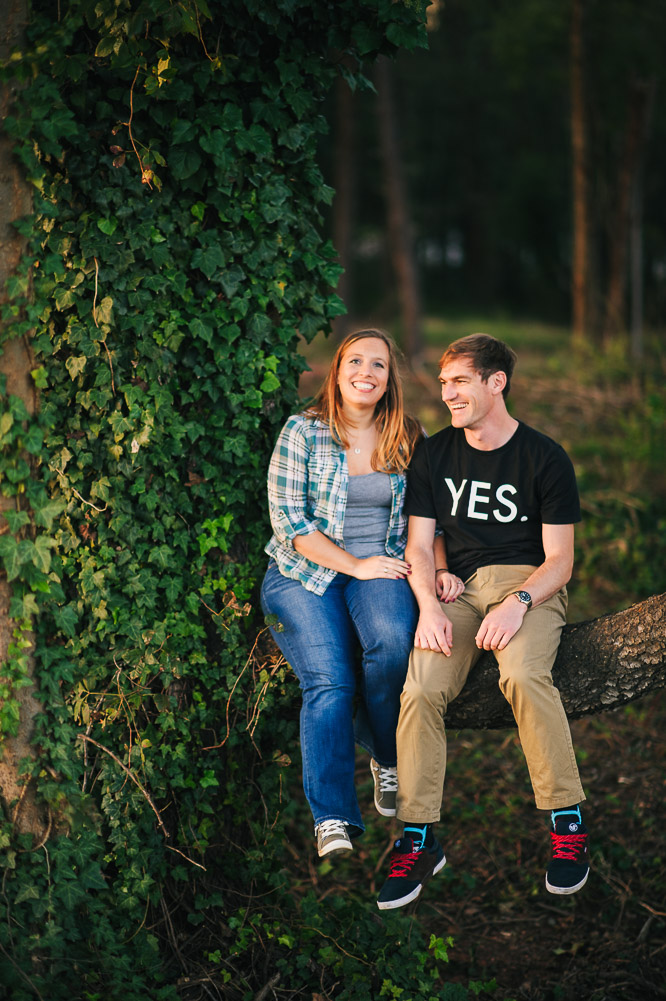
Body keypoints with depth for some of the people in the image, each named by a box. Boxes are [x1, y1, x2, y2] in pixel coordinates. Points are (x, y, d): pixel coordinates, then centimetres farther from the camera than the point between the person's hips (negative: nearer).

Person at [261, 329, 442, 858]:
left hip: (382, 568, 2)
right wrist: (354, 565, -11)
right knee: (328, 681, -24)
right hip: (304, 573, -2)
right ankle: (333, 820, -21)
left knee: (393, 641, -31)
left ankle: (388, 757, -5)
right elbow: (288, 519, -6)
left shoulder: (410, 437, 9)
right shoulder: (303, 432, -1)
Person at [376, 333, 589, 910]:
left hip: (529, 582, -3)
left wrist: (518, 602, -21)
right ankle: (418, 840, -18)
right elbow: (419, 544, 9)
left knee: (523, 673, -36)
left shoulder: (545, 458, 1)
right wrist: (430, 601, -12)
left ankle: (568, 822, -26)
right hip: (459, 586, 3)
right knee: (420, 690, -26)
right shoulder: (434, 455, 12)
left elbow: (560, 560, -1)